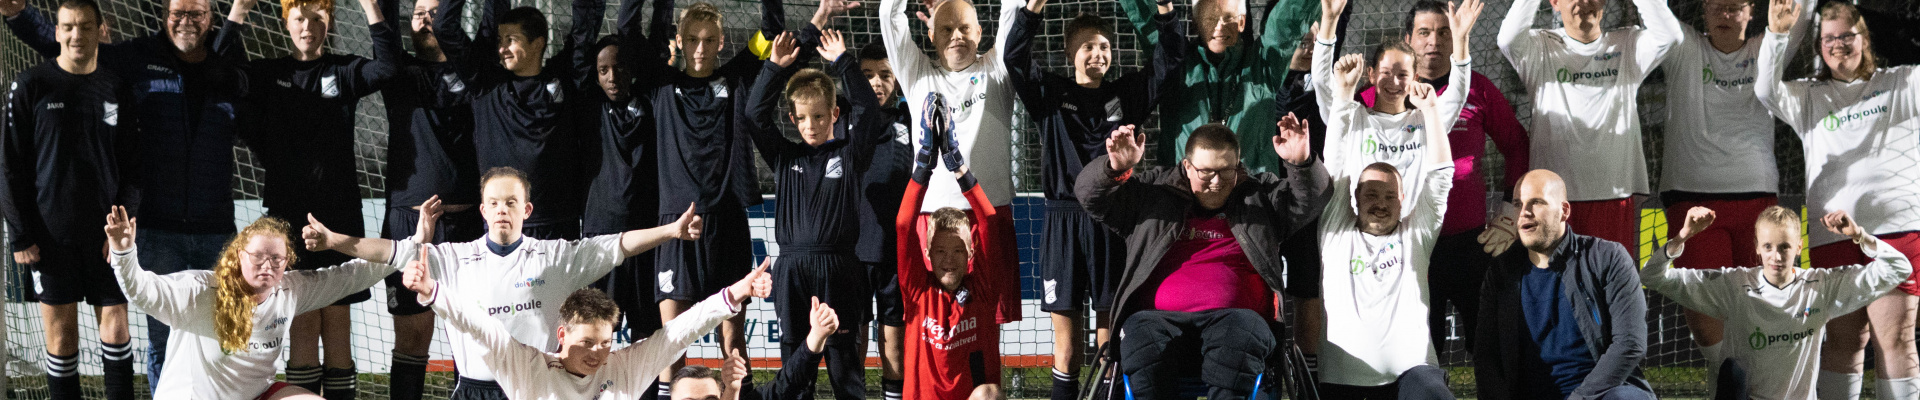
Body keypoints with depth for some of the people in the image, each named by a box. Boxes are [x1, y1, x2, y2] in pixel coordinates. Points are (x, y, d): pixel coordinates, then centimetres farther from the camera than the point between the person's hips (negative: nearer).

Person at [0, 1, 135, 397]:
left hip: (106, 233, 2)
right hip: (50, 235, -2)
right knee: (61, 332, 2)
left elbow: (133, 167, 8)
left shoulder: (117, 89, 6)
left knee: (115, 324, 3)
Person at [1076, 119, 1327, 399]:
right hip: (1161, 316, 0)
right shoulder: (1152, 193, 20)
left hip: (1232, 316, 0)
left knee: (1244, 330, -37)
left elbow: (1310, 200, 12)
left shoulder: (1261, 196, 23)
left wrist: (1301, 163, -10)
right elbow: (1090, 194, 14)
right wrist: (1115, 168, -9)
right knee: (1142, 334, -36)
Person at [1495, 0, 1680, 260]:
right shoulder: (1540, 49, 7)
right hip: (1554, 197, -1)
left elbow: (1669, 34, -7)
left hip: (1616, 194, 1)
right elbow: (1509, 39, -15)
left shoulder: (1628, 46, 12)